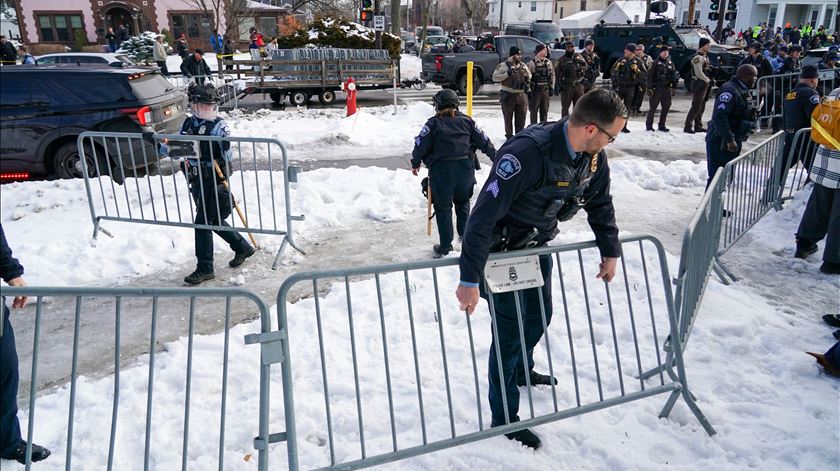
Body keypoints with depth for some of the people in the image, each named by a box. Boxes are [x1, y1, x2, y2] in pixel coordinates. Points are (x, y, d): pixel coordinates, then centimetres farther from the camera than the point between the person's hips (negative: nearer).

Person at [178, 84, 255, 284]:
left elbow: (227, 155, -10)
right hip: (196, 179, 7)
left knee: (203, 222, -6)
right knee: (214, 220, 17)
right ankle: (243, 248, 36)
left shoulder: (219, 125, -8)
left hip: (214, 179, -7)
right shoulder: (189, 123, 9)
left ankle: (205, 269, 5)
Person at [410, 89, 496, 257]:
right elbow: (484, 141, 11)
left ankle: (445, 246, 11)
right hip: (466, 168, 3)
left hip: (442, 170, -3)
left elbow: (420, 145, -4)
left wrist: (415, 164, 12)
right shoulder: (466, 121, 8)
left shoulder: (433, 123, -1)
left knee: (443, 207, 8)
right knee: (463, 201, 25)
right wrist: (496, 157, 23)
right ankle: (464, 234, 28)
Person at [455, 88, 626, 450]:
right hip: (502, 248, -8)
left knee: (540, 315, 22)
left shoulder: (593, 156, -9)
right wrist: (469, 279, -37)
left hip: (538, 244, 8)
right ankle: (503, 417, 15)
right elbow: (484, 213, -37)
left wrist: (610, 251, 11)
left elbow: (600, 203, 9)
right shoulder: (528, 151, -36)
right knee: (510, 331, -2)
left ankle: (523, 371, 51)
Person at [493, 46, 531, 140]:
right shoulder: (504, 66, -7)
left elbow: (529, 74, 27)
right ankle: (509, 135, 15)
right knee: (508, 117, 4)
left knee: (521, 116, 7)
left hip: (521, 94, 5)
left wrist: (528, 80, 4)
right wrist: (507, 74, -19)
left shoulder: (523, 65, 10)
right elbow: (495, 77, -12)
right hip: (508, 95, -5)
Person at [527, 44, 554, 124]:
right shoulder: (532, 63, -8)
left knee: (544, 111, 11)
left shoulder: (548, 62, 9)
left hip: (546, 90, 5)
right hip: (535, 90, -5)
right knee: (534, 111, 1)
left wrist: (551, 88, 10)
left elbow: (552, 75, 16)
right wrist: (528, 90, -12)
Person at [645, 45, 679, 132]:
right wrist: (649, 88, -14)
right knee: (653, 107, -2)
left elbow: (674, 75, 18)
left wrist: (674, 87, 12)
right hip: (657, 88, -5)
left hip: (667, 88, 6)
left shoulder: (670, 63, 12)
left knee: (666, 107, 6)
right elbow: (649, 75, -7)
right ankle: (649, 125, 8)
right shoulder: (656, 63, -4)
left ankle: (662, 125, 16)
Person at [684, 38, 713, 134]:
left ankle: (698, 126, 19)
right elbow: (698, 73, -21)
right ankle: (687, 126, -7)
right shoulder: (698, 57, -14)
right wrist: (708, 80, -13)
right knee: (696, 107, -10)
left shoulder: (705, 56, 17)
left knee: (701, 107, 12)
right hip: (698, 84, -10)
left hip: (705, 85, 10)